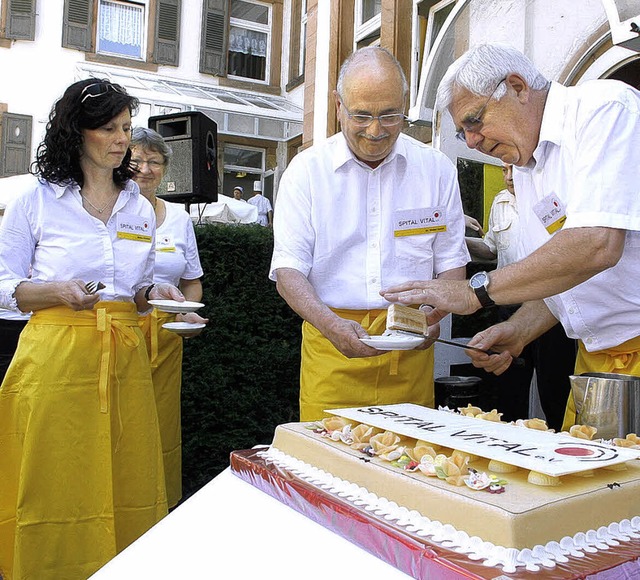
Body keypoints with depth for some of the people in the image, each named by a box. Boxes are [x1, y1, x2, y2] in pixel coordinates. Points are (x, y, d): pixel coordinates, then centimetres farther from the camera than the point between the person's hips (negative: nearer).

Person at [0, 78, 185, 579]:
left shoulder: (141, 209, 13)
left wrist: (151, 294, -3)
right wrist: (61, 292, -16)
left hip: (125, 359, 4)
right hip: (57, 357, -3)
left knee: (127, 482, 6)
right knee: (56, 487, 1)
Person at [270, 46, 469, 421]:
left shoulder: (436, 169, 5)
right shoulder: (307, 169, 0)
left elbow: (452, 263, 9)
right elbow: (288, 268, -4)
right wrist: (332, 325, -21)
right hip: (332, 348, -1)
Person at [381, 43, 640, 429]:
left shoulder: (606, 107, -12)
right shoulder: (525, 169, 13)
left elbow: (597, 245, -26)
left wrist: (475, 291, -22)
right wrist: (520, 330, 0)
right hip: (595, 356, 7)